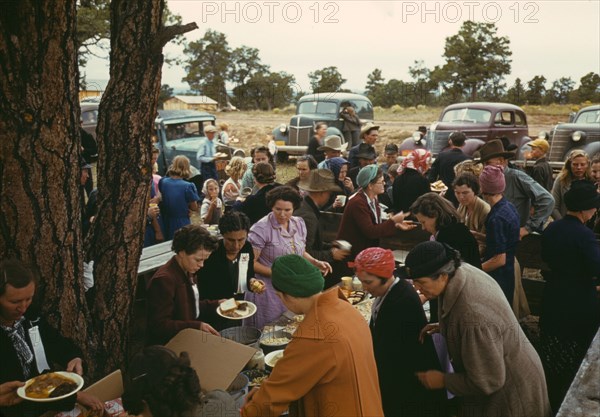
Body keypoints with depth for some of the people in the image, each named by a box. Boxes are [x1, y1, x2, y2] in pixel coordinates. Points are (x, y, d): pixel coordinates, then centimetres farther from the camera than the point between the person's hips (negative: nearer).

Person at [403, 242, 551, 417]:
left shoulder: (473, 316, -40)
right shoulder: (462, 271, -14)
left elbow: (488, 381, -29)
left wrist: (443, 381, -17)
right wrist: (444, 326, -1)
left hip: (509, 392, -8)